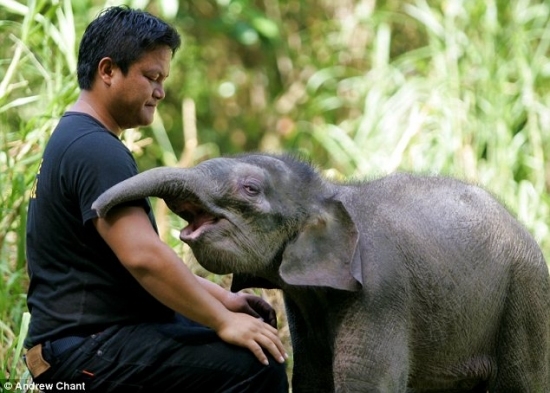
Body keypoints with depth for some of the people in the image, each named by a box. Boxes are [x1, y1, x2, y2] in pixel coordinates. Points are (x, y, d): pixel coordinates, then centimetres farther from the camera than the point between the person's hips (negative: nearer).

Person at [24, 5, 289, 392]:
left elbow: (141, 252, 23)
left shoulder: (78, 141, 18)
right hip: (87, 356, -11)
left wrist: (222, 298, 16)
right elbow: (143, 256, -27)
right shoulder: (94, 149, -16)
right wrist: (223, 320, -20)